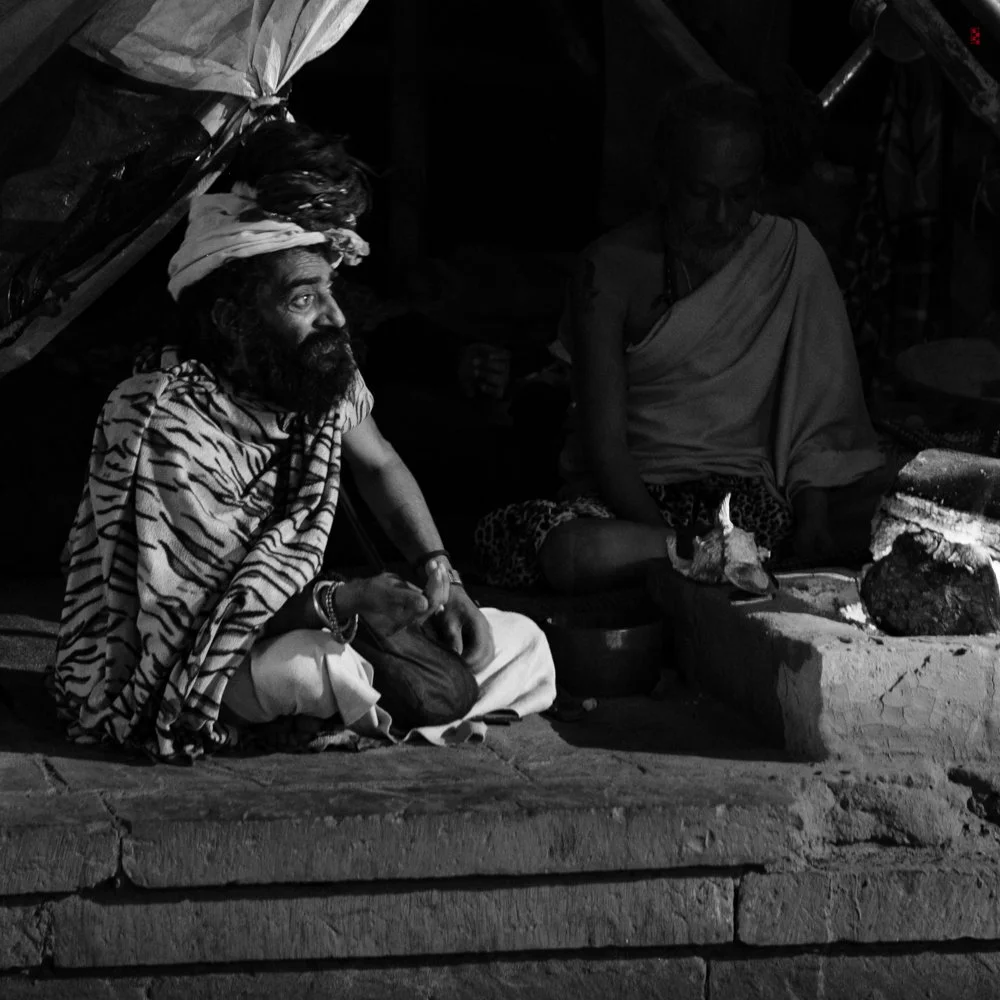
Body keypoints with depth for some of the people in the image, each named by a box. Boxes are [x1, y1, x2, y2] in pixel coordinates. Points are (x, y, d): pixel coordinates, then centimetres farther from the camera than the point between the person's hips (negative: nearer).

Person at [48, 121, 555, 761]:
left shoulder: (324, 371, -5)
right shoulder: (167, 427, -27)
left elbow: (379, 466, 15)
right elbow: (213, 614, -25)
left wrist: (440, 575, -1)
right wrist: (340, 603, -41)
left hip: (294, 624, 7)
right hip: (155, 671, -7)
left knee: (524, 645, -1)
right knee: (310, 667, -40)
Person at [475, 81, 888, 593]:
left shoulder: (790, 253, 0)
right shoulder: (612, 268, -7)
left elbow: (819, 401, 2)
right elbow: (604, 441, -13)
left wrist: (814, 516, -14)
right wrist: (678, 545, -26)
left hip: (741, 487, 1)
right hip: (627, 488, -1)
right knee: (572, 554, -35)